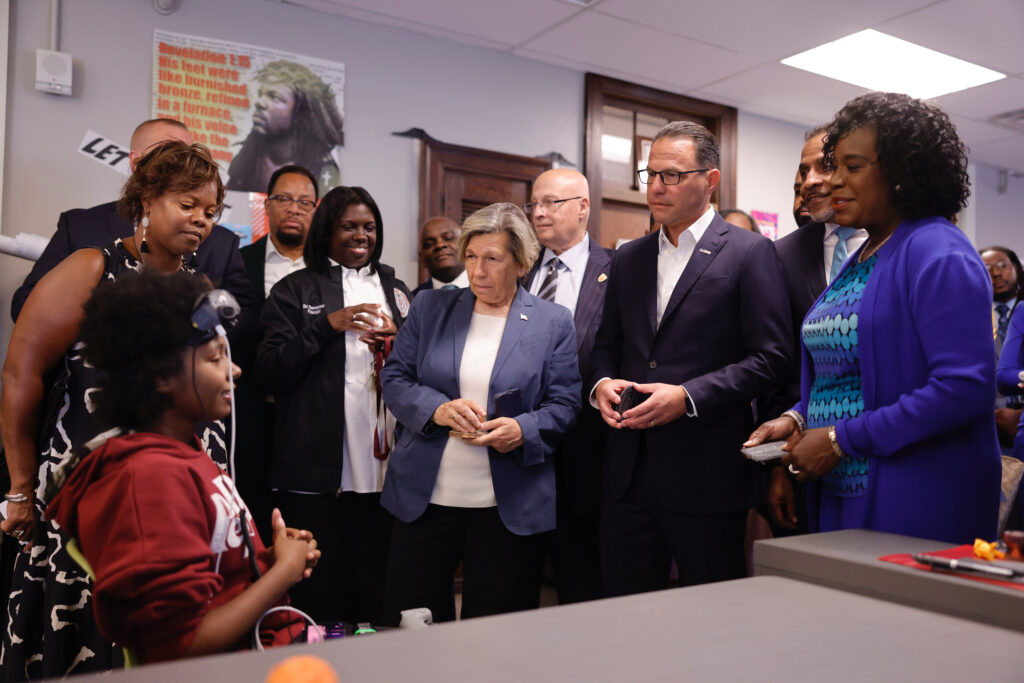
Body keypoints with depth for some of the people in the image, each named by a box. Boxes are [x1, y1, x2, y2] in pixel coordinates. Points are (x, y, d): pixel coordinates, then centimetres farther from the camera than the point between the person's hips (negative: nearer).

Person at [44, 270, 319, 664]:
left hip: (273, 639, 8)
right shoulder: (152, 474, -20)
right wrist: (286, 569, -13)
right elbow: (184, 646, -22)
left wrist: (270, 559, -5)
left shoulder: (181, 455, 8)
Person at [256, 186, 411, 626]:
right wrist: (327, 325, -14)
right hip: (315, 468, -3)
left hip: (380, 463, 3)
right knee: (315, 589, 2)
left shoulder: (394, 289, 16)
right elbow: (269, 373, -4)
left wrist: (400, 341, -4)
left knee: (372, 583, 9)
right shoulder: (295, 290, 6)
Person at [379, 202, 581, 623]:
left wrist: (522, 431, -19)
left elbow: (564, 405, 0)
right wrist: (437, 410, -14)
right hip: (424, 497, 2)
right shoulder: (429, 308, 7)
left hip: (510, 508, -1)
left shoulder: (553, 323, 3)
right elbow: (394, 379, 5)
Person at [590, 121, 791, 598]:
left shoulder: (750, 253, -3)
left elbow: (770, 358, -9)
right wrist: (601, 384, -2)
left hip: (706, 473, -5)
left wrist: (688, 397, -17)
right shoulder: (628, 259, 14)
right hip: (627, 471, 5)